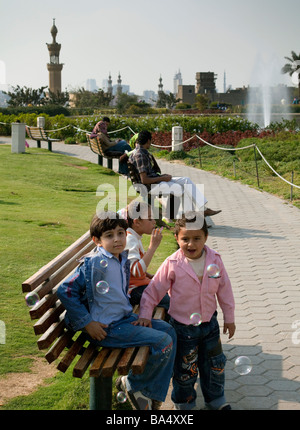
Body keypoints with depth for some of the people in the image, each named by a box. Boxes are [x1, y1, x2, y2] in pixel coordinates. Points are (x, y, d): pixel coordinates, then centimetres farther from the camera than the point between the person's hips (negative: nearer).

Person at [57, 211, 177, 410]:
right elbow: (65, 291, -21)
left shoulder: (123, 260, 6)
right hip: (107, 328, -9)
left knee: (169, 330, 10)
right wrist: (87, 323, -19)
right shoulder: (96, 263, -19)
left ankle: (153, 394, 12)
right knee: (164, 342, -17)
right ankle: (134, 385, 7)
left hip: (126, 317, 9)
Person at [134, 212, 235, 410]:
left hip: (209, 323, 3)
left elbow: (224, 288, 1)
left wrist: (229, 317, 7)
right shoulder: (172, 264, -18)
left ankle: (215, 399, 41)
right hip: (183, 326, -3)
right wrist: (145, 314, -16)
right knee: (186, 369, 11)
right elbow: (154, 290, -9)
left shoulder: (214, 259, -10)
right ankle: (185, 402, 35)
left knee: (215, 363, 18)